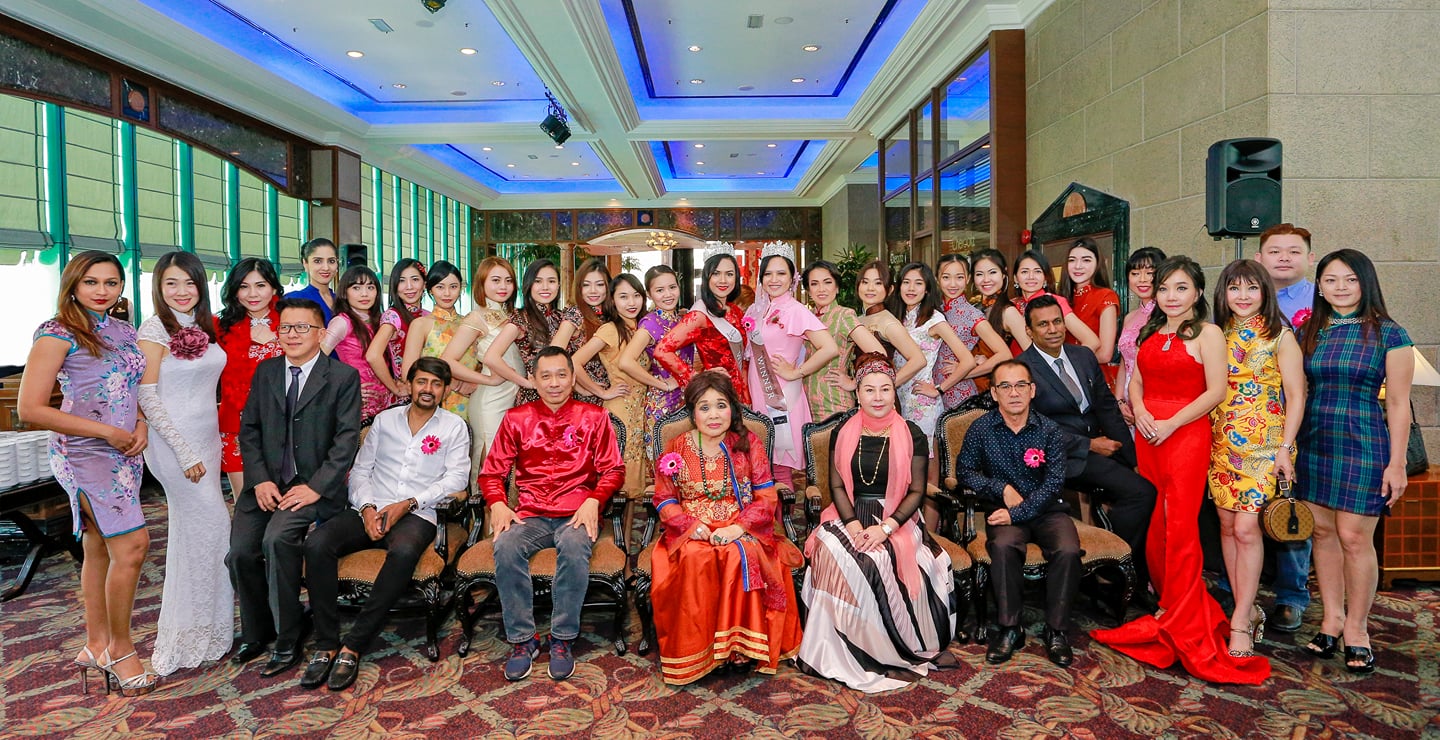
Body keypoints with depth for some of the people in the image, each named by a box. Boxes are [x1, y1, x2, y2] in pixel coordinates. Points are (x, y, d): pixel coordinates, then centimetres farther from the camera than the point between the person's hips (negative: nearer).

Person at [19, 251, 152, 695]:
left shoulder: (124, 332, 10)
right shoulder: (58, 334, -9)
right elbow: (30, 409, -13)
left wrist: (141, 425, 0)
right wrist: (106, 432, -14)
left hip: (125, 454, 6)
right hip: (85, 455, -6)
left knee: (100, 548, 14)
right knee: (132, 544, -12)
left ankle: (96, 645, 25)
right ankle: (120, 646, 5)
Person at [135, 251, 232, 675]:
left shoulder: (204, 327, 10)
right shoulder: (154, 330, -9)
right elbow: (146, 396, -13)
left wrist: (209, 445, 11)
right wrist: (185, 453, -16)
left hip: (209, 438, 7)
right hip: (174, 441, -7)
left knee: (190, 531, 13)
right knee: (213, 525, -6)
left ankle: (189, 631, 25)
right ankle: (203, 628, 9)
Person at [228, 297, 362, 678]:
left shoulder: (343, 376, -4)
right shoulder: (265, 371, 11)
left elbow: (347, 439, -9)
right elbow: (249, 429, 9)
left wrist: (315, 487, -17)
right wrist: (260, 480, -5)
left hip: (314, 485, -5)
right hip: (266, 482, 5)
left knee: (278, 538, -28)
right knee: (240, 552, -11)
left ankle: (287, 642, -12)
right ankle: (255, 634, 16)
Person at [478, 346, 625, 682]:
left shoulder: (593, 417, 10)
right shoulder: (516, 419, 13)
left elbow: (613, 470, 6)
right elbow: (491, 472, 12)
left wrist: (593, 501, -12)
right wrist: (498, 504, -8)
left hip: (576, 514, -1)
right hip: (530, 515, 2)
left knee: (575, 545, -35)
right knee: (506, 546, -30)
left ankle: (563, 640, -19)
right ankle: (522, 639, -16)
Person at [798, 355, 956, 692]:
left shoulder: (912, 436, 1)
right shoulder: (843, 434, 7)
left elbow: (916, 492, -2)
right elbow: (837, 485, 5)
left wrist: (886, 527, -16)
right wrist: (852, 523, -13)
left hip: (896, 520, -2)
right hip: (851, 516, 2)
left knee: (873, 558, -33)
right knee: (831, 550, -30)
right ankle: (838, 650, -16)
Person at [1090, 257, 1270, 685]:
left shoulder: (1207, 333, -3)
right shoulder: (1150, 333, 16)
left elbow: (1216, 390, -10)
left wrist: (1171, 423, -16)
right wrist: (1139, 411, -5)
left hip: (1186, 434, -6)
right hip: (1147, 435, 6)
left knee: (1179, 527, -6)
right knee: (1152, 526, 8)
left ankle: (1183, 629, 4)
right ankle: (1172, 607, 23)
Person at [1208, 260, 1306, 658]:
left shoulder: (1280, 337, 0)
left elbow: (1296, 396, -3)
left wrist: (1285, 449, -9)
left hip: (1263, 443, -4)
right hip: (1221, 442, 4)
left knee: (1246, 526, -11)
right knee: (1227, 524, 4)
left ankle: (1240, 618, -1)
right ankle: (1247, 611, 16)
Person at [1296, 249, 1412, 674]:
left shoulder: (1388, 334, -2)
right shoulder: (1308, 333, 8)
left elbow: (1398, 403, -3)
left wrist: (1396, 463, -7)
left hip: (1363, 443, -4)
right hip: (1313, 443, 4)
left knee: (1354, 536, -2)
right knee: (1323, 532, 9)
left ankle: (1356, 628, 13)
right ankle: (1332, 618, 21)